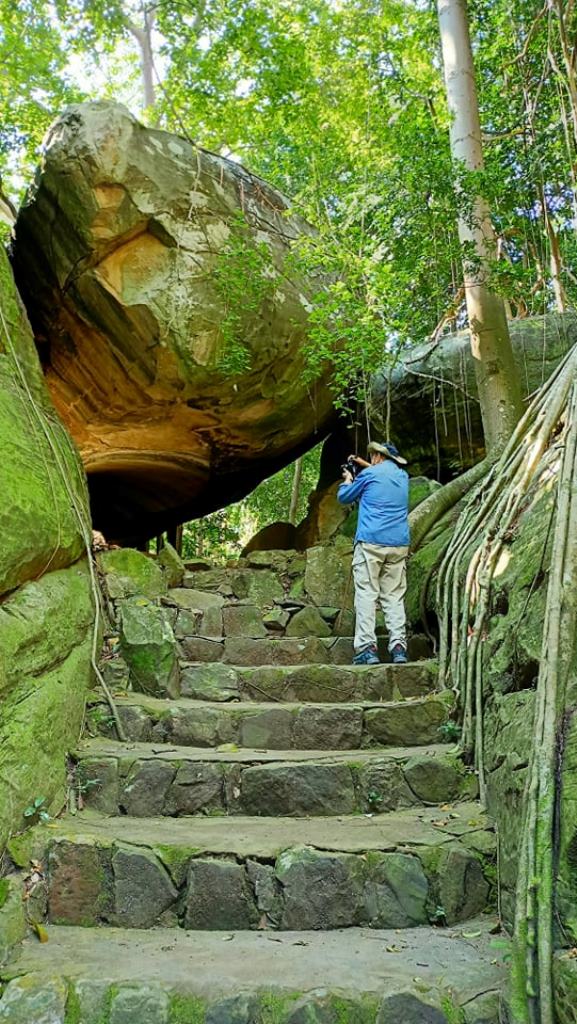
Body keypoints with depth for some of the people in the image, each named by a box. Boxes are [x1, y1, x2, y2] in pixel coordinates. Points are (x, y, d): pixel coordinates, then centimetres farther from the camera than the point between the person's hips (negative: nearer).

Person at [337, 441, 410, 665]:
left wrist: (347, 480, 33)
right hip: (399, 544, 5)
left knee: (366, 594, -6)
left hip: (371, 542, -5)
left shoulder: (369, 474, 2)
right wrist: (364, 465, 44)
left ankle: (366, 648, -13)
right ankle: (398, 645, -6)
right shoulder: (403, 476, 17)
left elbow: (343, 497, 16)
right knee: (394, 596, 4)